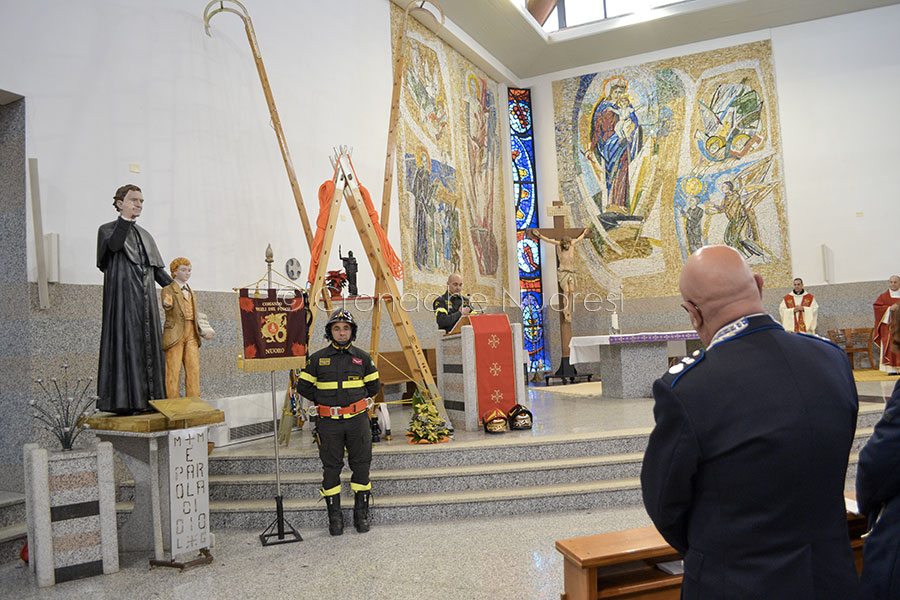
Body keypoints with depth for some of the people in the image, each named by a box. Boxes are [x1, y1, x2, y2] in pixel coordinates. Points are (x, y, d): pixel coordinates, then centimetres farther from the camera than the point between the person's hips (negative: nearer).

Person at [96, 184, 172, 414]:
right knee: (124, 342, -10)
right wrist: (126, 217, -19)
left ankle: (146, 399, 6)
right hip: (122, 296, -6)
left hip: (145, 299, 6)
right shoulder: (107, 229, 5)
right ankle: (122, 400, -8)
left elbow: (158, 269, 20)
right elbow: (113, 245, -19)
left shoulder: (145, 235, 22)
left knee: (148, 344, 3)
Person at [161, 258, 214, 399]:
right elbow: (167, 308, -10)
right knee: (173, 371, -7)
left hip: (191, 335, 5)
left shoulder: (191, 292, 22)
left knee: (194, 370, -1)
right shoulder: (168, 290, 5)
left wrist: (202, 332, 11)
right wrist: (167, 305, -33)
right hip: (175, 334, -5)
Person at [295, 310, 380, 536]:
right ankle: (334, 515, 16)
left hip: (357, 419, 1)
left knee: (361, 465, 5)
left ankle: (361, 512, 19)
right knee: (331, 468, 4)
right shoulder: (317, 358, 2)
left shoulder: (362, 358, 5)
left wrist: (358, 398, 6)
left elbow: (374, 385, 15)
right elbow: (303, 386, 8)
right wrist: (323, 400, 2)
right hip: (329, 423, -1)